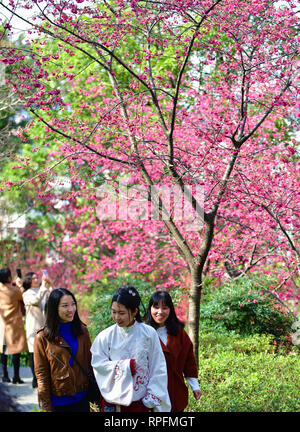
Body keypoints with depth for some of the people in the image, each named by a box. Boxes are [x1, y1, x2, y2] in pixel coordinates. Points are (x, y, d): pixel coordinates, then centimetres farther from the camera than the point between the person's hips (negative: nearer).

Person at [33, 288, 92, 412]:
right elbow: (41, 375, -6)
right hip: (59, 401, -3)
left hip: (82, 398, 3)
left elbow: (90, 362, 9)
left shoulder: (82, 330, 2)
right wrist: (47, 406, -6)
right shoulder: (43, 338, -9)